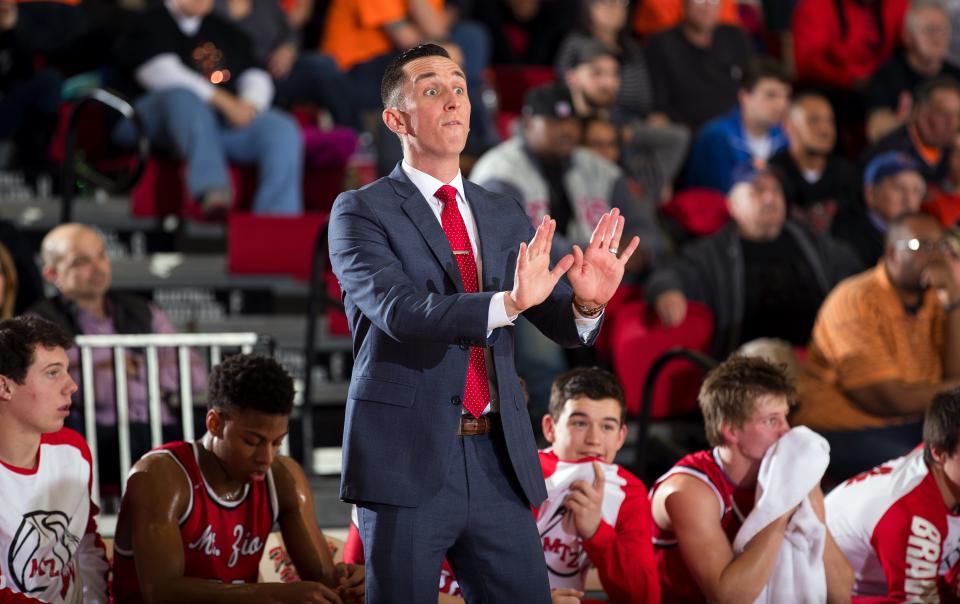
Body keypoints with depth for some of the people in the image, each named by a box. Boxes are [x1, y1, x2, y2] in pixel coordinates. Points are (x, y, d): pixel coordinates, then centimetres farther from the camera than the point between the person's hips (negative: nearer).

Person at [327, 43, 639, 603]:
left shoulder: (506, 216, 14)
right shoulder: (361, 211, -2)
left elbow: (564, 325, 7)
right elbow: (401, 311, -18)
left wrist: (587, 302, -18)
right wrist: (508, 302, -33)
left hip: (498, 463, 5)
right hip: (407, 461, -4)